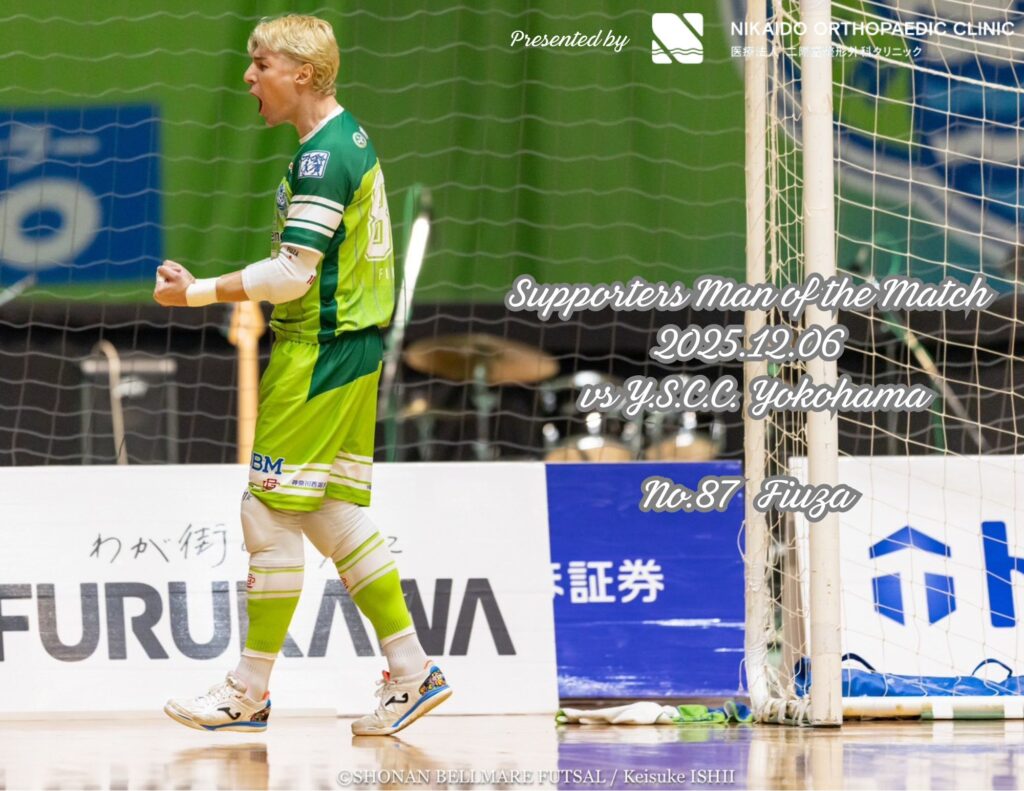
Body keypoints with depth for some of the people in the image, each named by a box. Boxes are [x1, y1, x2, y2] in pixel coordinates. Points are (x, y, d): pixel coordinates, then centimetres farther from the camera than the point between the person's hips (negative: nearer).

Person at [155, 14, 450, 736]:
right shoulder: (350, 141, 15)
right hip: (352, 350, 10)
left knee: (272, 513, -4)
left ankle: (250, 693, 2)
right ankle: (412, 670, 13)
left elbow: (295, 271, -22)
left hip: (319, 353, -10)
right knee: (334, 515, 13)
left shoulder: (323, 155, -16)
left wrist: (198, 293, -16)